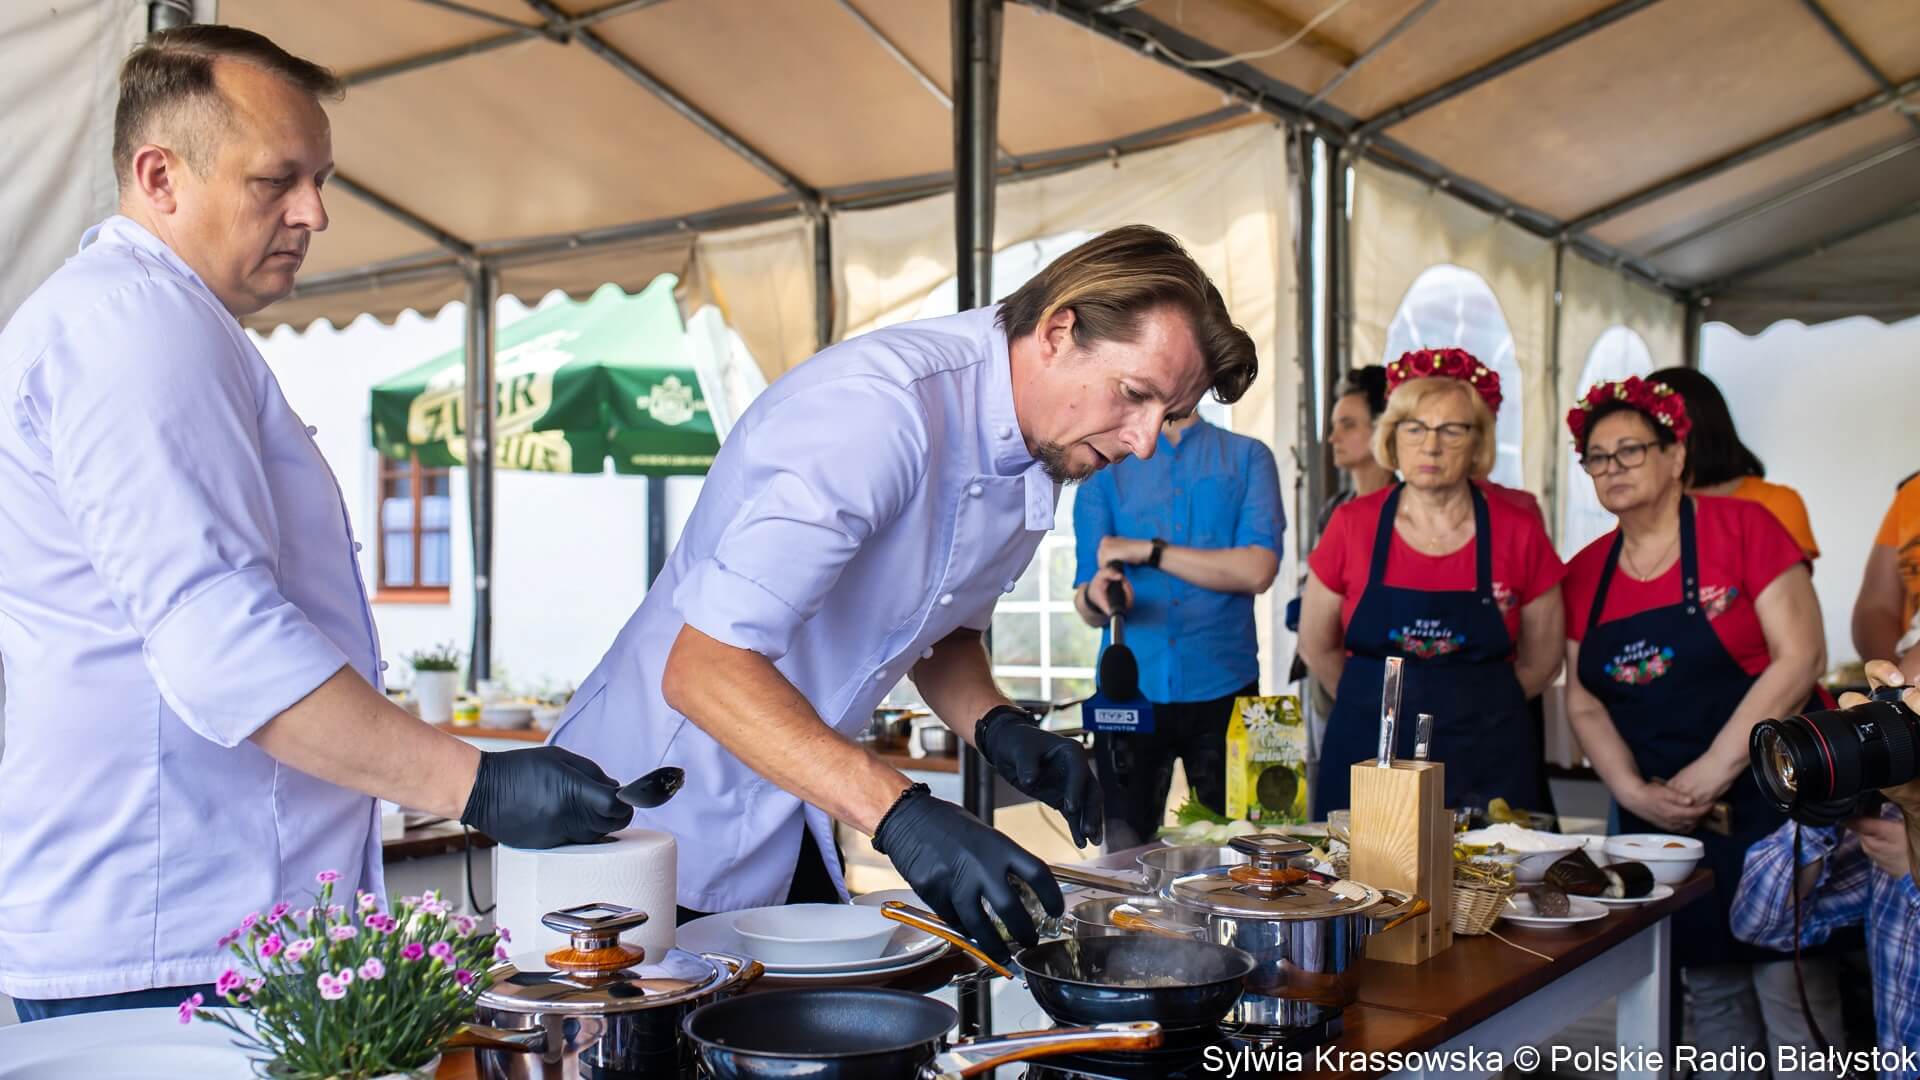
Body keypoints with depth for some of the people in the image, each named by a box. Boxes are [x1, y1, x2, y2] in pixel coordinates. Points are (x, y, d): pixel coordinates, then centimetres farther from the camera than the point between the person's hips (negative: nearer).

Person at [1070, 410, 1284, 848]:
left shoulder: (1248, 457, 7)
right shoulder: (1105, 469, 9)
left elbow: (1258, 570, -8)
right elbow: (1086, 606, 2)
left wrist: (1149, 552, -8)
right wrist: (1095, 596, -21)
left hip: (1223, 689, 0)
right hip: (1130, 687, 1)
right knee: (1123, 848, 3)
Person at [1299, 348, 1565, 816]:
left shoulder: (1518, 532, -3)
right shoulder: (1352, 525, -3)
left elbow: (1540, 662, 8)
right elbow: (1317, 647, 9)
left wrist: (1462, 704, 11)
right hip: (1366, 759, 0)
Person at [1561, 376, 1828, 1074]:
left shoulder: (1742, 527, -5)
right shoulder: (1585, 573, 8)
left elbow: (1801, 657, -12)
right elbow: (1582, 701, 8)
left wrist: (1716, 769, -16)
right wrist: (1633, 792, -8)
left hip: (1764, 789, -4)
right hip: (1659, 813, 4)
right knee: (1709, 984, 8)